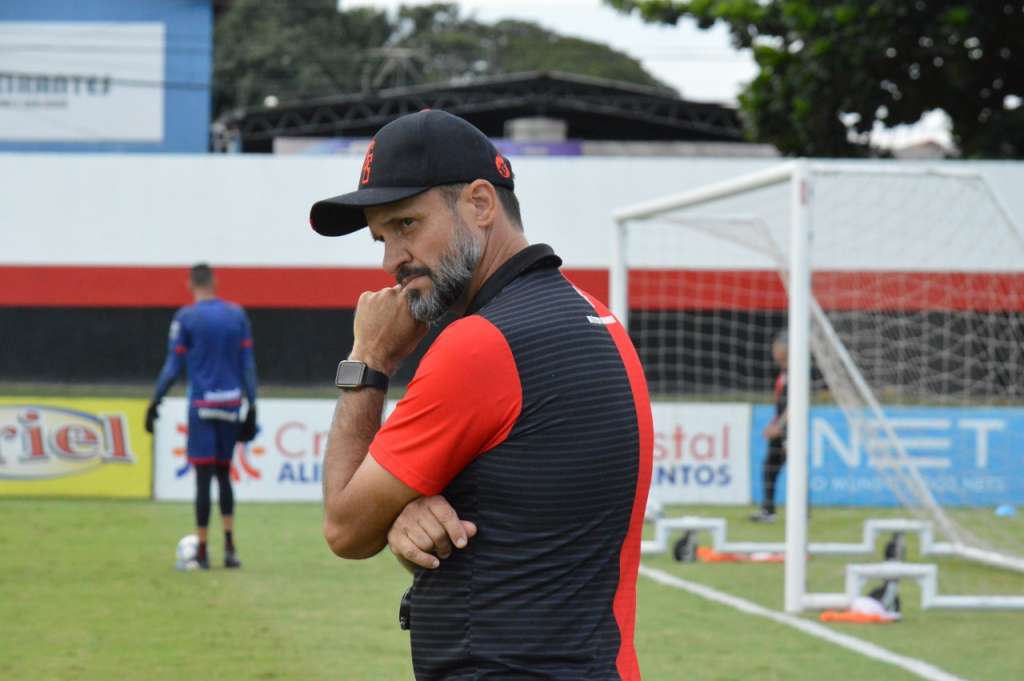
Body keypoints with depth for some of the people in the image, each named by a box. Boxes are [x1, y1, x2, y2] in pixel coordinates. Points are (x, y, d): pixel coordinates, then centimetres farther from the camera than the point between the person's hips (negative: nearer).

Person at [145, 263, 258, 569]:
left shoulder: (186, 317, -3)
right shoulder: (237, 315, 7)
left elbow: (173, 366, -6)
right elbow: (248, 364, 6)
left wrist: (155, 402, 2)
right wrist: (252, 406, 10)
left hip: (203, 406, -3)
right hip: (231, 404, 3)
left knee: (203, 477, -1)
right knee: (223, 473, 15)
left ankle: (202, 551, 2)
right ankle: (229, 547, 6)